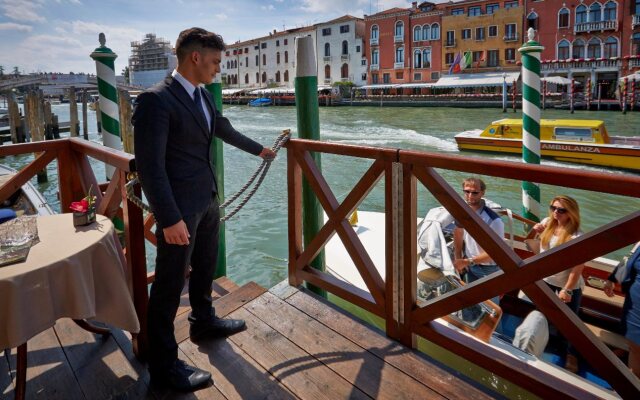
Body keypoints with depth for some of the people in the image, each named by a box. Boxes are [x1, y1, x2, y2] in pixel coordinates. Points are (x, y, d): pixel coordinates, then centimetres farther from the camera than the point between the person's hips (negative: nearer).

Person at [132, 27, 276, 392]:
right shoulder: (156, 100, -18)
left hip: (208, 199, 9)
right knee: (171, 282, 2)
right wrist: (170, 219, -24)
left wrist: (259, 149, 39)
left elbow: (225, 130, 26)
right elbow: (149, 166, -21)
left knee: (206, 267, 23)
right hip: (181, 207, -9)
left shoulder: (203, 96, 9)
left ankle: (204, 322, 45)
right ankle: (163, 363, 17)